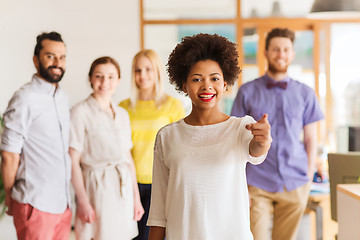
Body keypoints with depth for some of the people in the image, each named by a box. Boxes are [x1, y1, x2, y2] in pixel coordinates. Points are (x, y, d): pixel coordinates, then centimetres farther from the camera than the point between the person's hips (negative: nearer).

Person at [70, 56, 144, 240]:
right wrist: (82, 201, -13)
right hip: (97, 188, -5)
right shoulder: (80, 112, -7)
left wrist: (136, 197, 12)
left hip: (123, 189, 6)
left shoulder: (122, 114, 12)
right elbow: (74, 161, -9)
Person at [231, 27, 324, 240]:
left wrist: (308, 177, 5)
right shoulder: (247, 92, 2)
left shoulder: (305, 93, 7)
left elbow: (311, 139, 10)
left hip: (295, 184, 2)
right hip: (257, 183, -1)